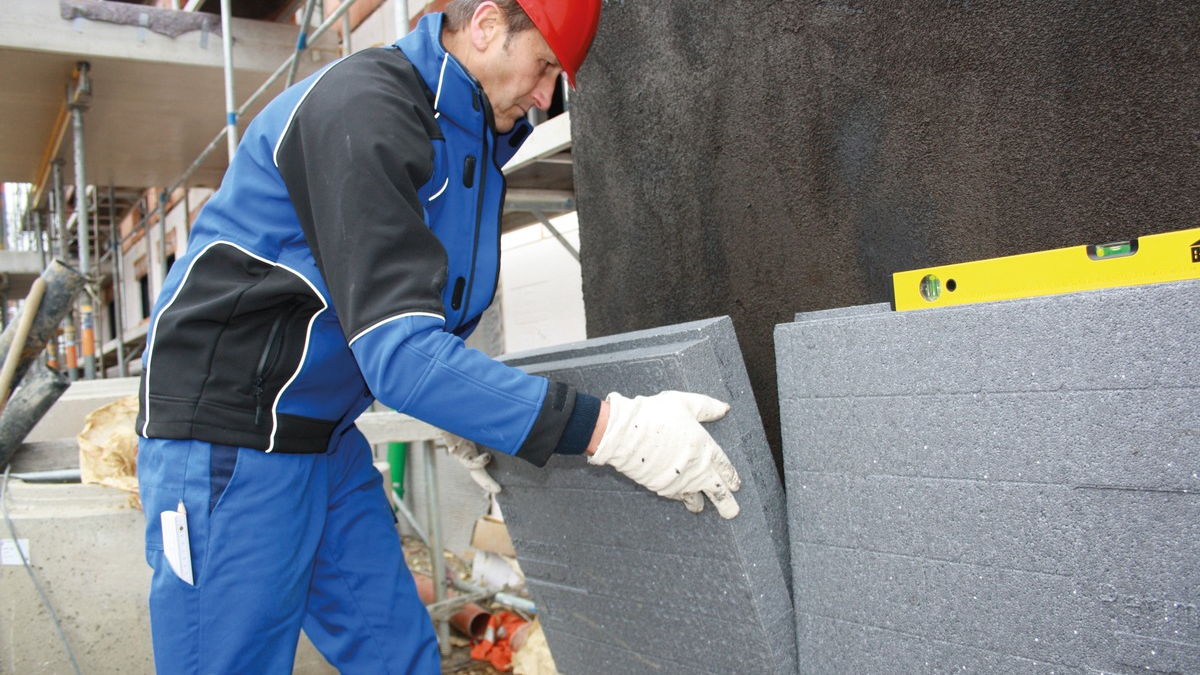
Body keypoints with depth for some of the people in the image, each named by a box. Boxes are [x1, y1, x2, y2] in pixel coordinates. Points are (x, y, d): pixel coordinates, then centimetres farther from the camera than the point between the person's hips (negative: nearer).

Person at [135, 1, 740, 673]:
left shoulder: (475, 141, 8)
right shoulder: (361, 108, -23)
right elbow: (397, 349, -31)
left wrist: (464, 422, 7)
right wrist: (609, 429, -34)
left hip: (330, 440, 9)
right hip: (231, 440, -8)